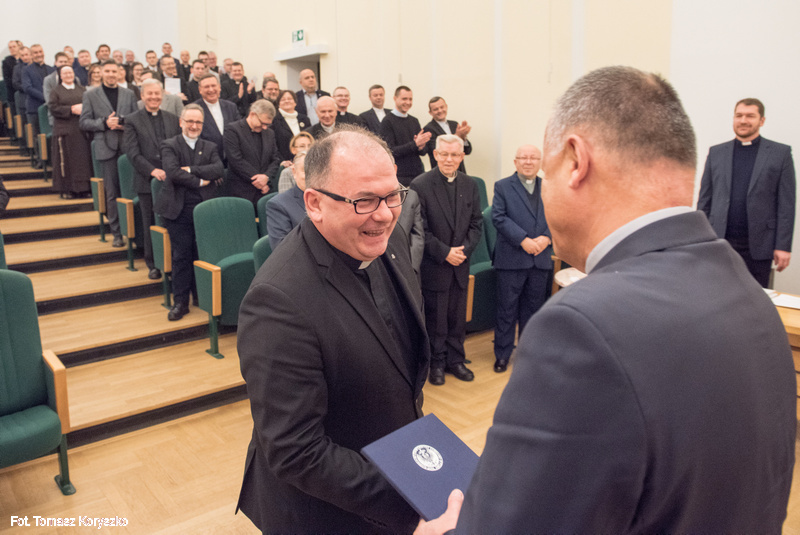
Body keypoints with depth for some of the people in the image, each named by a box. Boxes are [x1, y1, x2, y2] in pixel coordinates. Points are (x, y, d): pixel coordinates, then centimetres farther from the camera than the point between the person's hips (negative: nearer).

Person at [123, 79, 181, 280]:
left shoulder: (173, 119, 12)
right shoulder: (132, 121, 2)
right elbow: (132, 152, -6)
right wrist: (152, 170, -18)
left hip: (172, 179, 2)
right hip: (147, 181, -2)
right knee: (150, 224, 6)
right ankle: (153, 264, 17)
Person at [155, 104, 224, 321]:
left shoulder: (209, 147, 15)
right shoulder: (169, 146, 5)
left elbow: (219, 169, -5)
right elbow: (173, 173, -12)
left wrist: (192, 170, -14)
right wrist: (200, 182, -9)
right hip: (179, 208, -2)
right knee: (182, 255, -2)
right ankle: (180, 302, 6)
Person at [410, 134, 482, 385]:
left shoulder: (470, 185, 5)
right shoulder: (420, 185, -10)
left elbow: (477, 223, 6)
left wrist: (464, 250, -9)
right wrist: (444, 252, -15)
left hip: (460, 264, 4)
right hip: (433, 266, -4)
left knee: (458, 318, 14)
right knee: (435, 319, 7)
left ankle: (455, 360, 29)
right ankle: (437, 363, 23)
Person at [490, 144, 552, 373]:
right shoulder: (502, 187, 2)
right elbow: (499, 217, -8)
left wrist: (546, 238, -12)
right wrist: (523, 240, -17)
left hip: (540, 258, 3)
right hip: (511, 258, -3)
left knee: (533, 307, 13)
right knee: (507, 309, 3)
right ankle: (502, 355, 13)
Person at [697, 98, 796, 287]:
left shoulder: (781, 153, 4)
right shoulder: (716, 153, 9)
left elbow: (786, 204, 0)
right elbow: (704, 199, 9)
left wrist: (783, 246, -5)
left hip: (758, 245, -1)